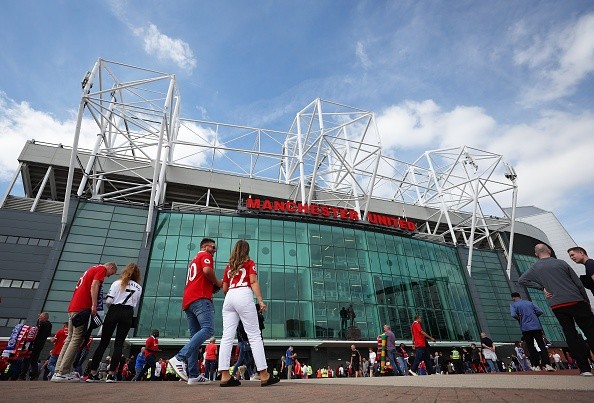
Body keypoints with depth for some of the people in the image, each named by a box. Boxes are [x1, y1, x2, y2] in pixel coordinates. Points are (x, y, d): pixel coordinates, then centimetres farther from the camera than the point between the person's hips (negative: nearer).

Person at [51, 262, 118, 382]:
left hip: (72, 307, 10)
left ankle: (58, 371, 12)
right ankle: (63, 373, -8)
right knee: (77, 339, -7)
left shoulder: (92, 269, 26)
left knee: (70, 339, 12)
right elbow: (94, 286, -16)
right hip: (82, 308, -10)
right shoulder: (102, 269, -2)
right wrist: (94, 305, -21)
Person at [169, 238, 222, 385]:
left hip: (188, 301, 10)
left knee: (195, 335, 5)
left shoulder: (194, 261, 33)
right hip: (200, 298, -10)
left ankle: (193, 375, 0)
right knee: (208, 329, -19)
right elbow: (207, 270, -16)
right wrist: (217, 283, 0)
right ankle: (180, 358, -28)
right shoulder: (206, 256, 6)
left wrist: (212, 287, 21)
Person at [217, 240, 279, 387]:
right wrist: (261, 301, -7)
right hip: (244, 296, -5)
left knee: (227, 337, 1)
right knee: (254, 336, -3)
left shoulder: (229, 266, 23)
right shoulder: (249, 263, 11)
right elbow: (253, 282, -2)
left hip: (229, 298, 5)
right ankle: (264, 376, -3)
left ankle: (225, 376, -4)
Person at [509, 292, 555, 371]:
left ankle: (536, 365, 7)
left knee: (531, 347, 8)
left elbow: (513, 315, -14)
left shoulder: (513, 304, 3)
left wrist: (519, 319, 6)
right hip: (536, 326, 3)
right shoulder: (530, 302, 16)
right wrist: (533, 316, 20)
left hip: (525, 328, -3)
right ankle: (547, 364, -12)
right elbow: (540, 311, 6)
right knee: (542, 345, 1)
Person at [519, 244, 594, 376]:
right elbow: (578, 283, 2)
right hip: (576, 301, -1)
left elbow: (521, 280, -1)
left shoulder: (535, 268, 4)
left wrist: (541, 287, 3)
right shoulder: (561, 263, 0)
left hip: (557, 306, 1)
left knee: (570, 335, 6)